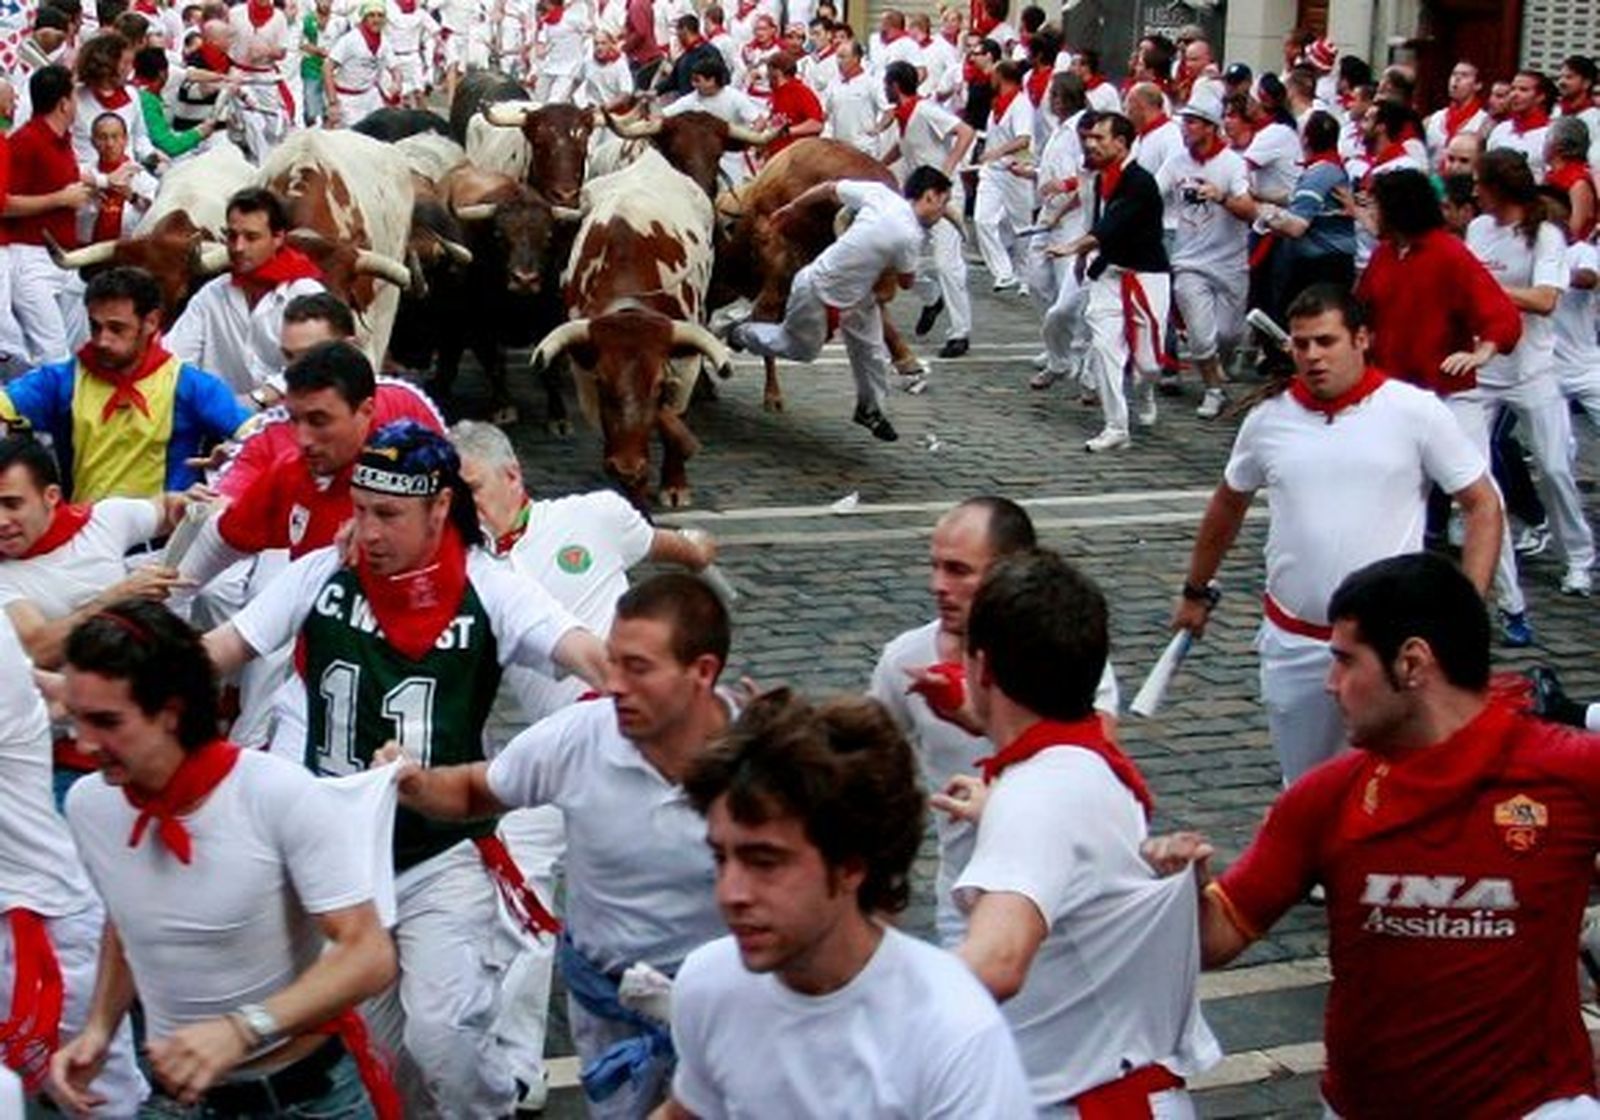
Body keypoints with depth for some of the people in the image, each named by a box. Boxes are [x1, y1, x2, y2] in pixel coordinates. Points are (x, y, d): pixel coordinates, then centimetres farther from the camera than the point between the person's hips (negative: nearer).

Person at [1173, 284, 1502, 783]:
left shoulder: (1416, 411, -6)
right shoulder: (1267, 418, 2)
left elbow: (1483, 505, -2)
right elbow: (1228, 505, 19)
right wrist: (1195, 593, 25)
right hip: (1293, 643, 3)